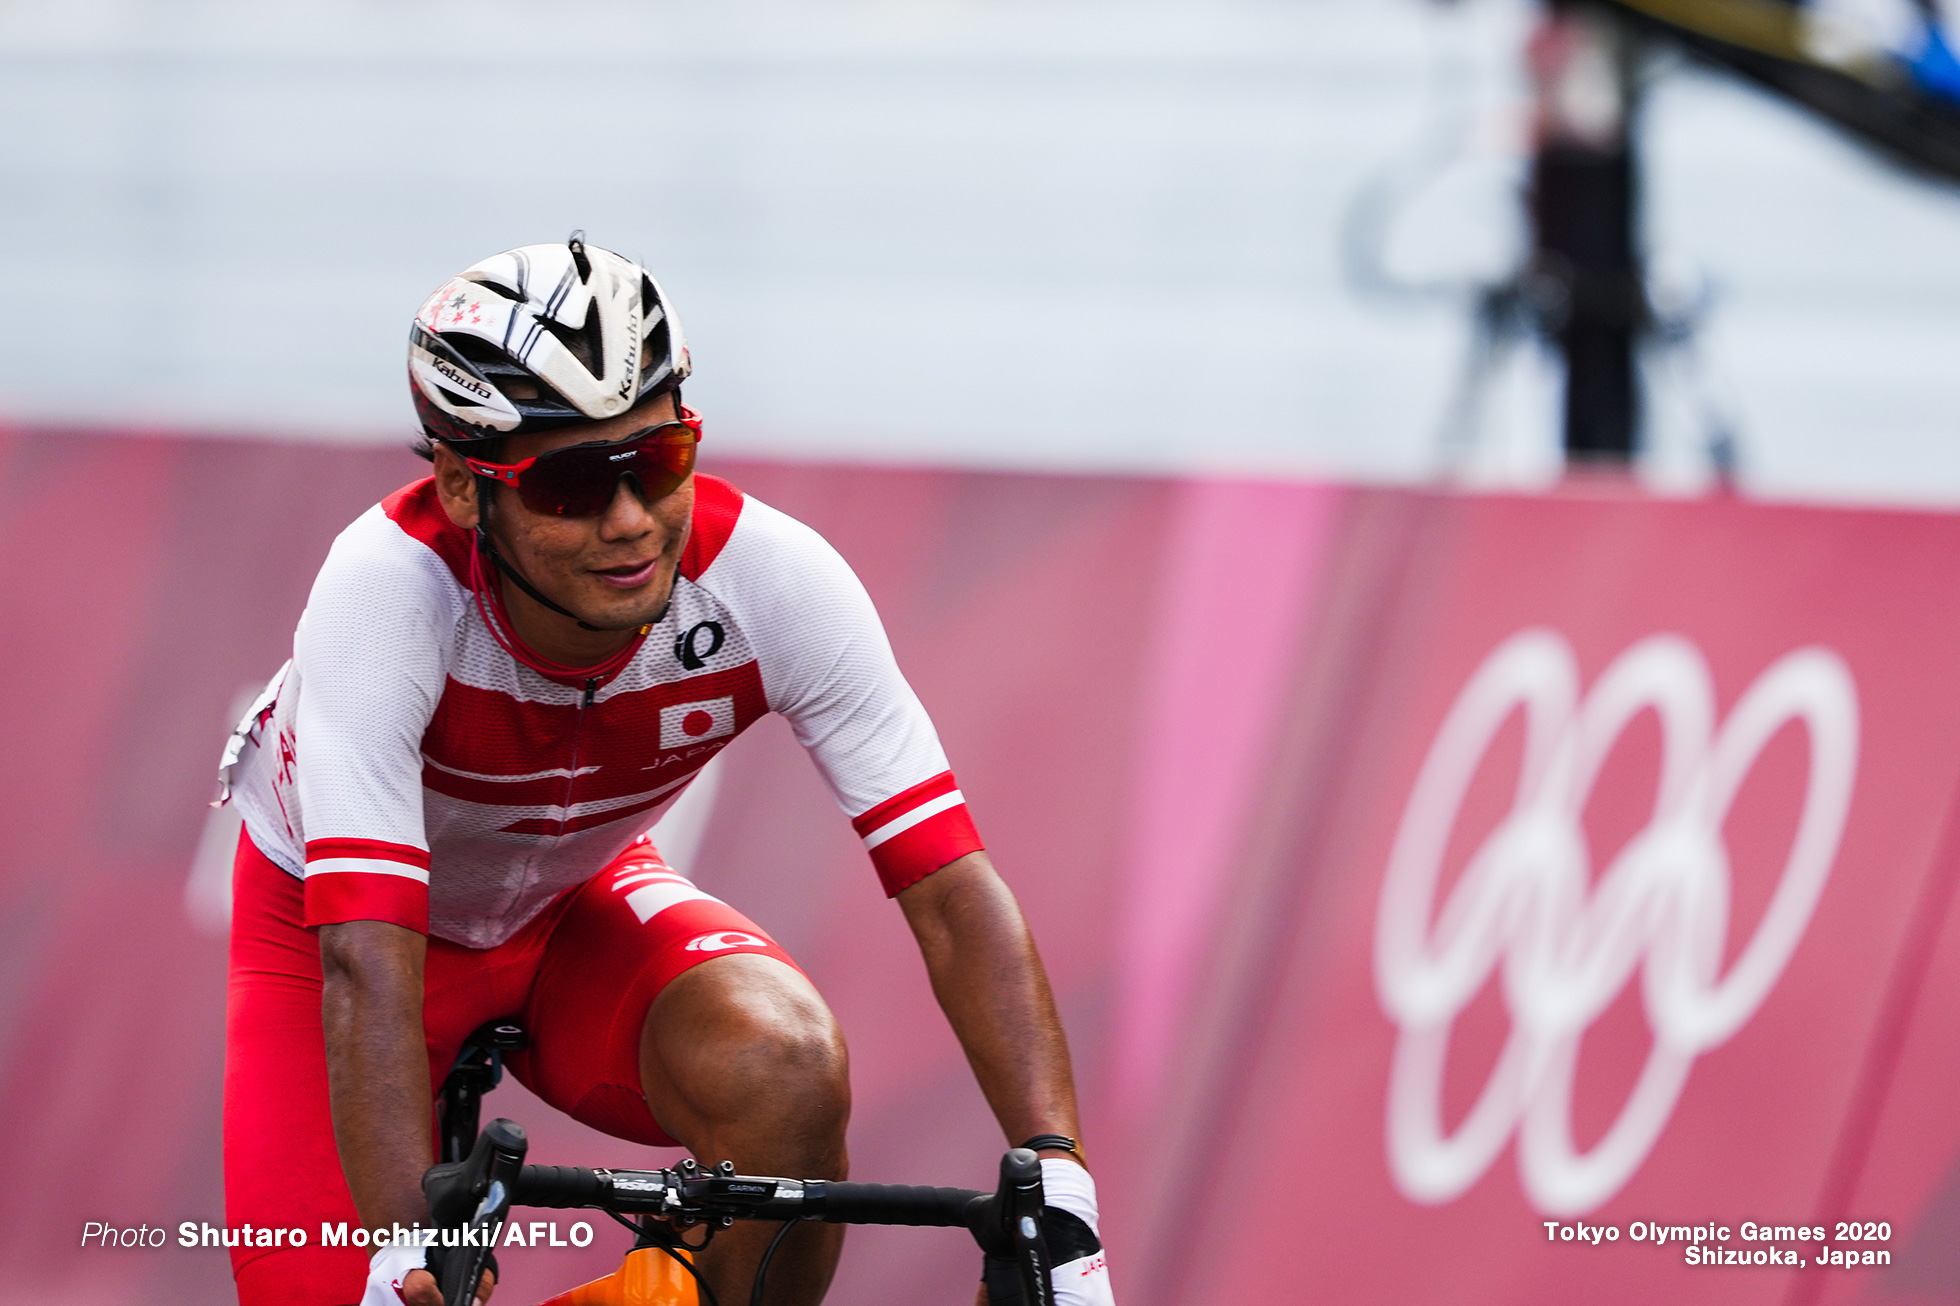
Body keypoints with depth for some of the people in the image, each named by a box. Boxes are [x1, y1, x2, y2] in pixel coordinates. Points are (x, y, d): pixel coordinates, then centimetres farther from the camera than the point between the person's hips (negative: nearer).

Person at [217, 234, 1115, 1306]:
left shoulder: (771, 577, -29)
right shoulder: (385, 587, -36)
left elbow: (952, 894, -29)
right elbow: (369, 971, -43)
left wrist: (1057, 1185, -40)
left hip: (579, 899, 2)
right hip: (339, 909, -2)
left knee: (782, 1068, -30)